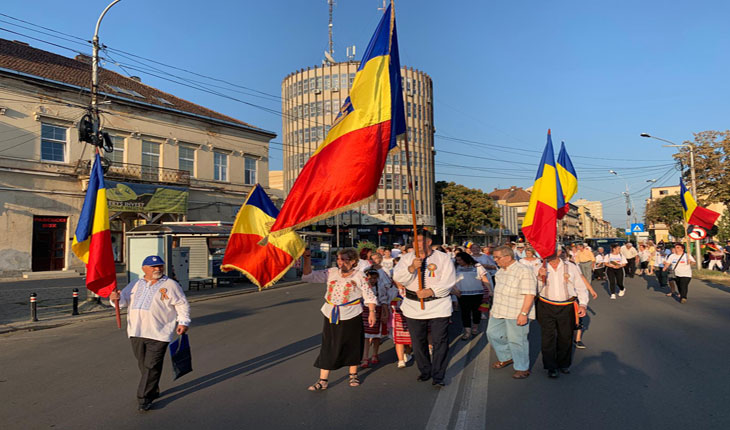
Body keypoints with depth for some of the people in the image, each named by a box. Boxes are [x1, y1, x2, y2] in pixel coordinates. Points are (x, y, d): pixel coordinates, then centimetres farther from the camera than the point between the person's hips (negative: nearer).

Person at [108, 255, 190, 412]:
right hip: (136, 332, 5)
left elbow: (182, 305, 3)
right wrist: (116, 298, -13)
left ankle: (144, 398, 2)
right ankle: (153, 391, 31)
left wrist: (183, 322, -8)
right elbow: (124, 298, 9)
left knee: (152, 367, -6)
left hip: (159, 334, -5)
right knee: (143, 365, 14)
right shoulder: (135, 284, 16)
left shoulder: (170, 285, 4)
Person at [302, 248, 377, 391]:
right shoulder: (331, 273, 3)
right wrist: (307, 258, -10)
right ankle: (323, 380, 13)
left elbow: (369, 296, 1)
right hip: (331, 317, 2)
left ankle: (353, 375, 32)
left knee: (352, 346, 11)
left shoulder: (359, 276, -3)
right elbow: (309, 276, 0)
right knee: (328, 348, 4)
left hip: (351, 317, -2)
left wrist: (372, 312, -8)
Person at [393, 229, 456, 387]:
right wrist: (411, 267, -23)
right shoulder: (407, 258, 6)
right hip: (413, 307, 3)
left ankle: (438, 376, 9)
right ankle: (425, 371, 30)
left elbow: (448, 281, -8)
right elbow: (397, 277, -6)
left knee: (440, 342, -3)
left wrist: (431, 291, -19)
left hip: (438, 307, -2)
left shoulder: (443, 258, 0)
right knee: (418, 342, 11)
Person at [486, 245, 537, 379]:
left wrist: (524, 313, -25)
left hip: (517, 314, -9)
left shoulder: (524, 271, -16)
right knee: (492, 333, 14)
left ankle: (522, 368, 16)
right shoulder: (500, 271, 12)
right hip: (499, 312, 9)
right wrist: (493, 309, 22)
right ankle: (506, 358, 34)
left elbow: (529, 294, -21)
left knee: (516, 340, -1)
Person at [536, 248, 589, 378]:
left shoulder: (571, 267, 3)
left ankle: (564, 364, 31)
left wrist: (583, 304, -4)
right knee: (548, 337, 0)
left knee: (565, 337, 10)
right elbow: (536, 290, -3)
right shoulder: (540, 268, 1)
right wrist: (541, 277, -18)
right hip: (546, 307, -1)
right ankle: (551, 367, 13)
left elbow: (581, 288, 6)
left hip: (567, 308, 1)